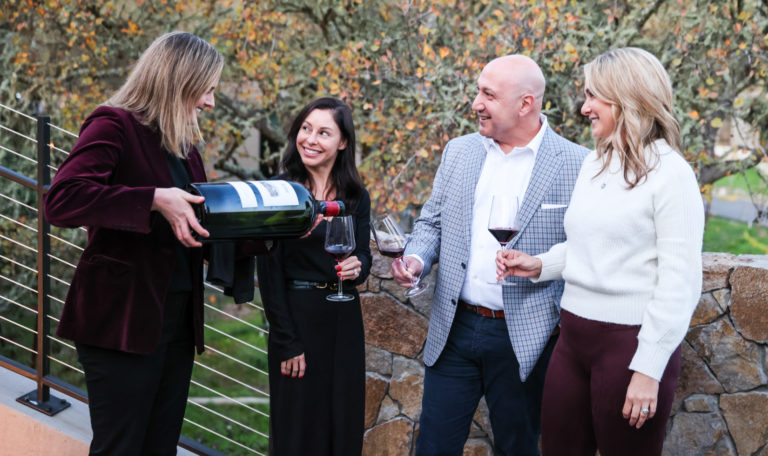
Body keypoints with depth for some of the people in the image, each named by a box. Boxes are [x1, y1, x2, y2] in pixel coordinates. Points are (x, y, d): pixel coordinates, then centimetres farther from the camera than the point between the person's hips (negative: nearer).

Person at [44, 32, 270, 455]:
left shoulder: (185, 147, 16)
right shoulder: (115, 126, -8)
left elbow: (204, 235, 19)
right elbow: (61, 200, -24)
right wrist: (155, 200, -27)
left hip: (177, 321, 8)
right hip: (123, 322, -8)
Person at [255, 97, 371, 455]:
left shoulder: (356, 196, 5)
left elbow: (363, 256, 7)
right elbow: (269, 271, -8)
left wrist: (358, 267, -18)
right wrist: (287, 342, -12)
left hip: (343, 318, 4)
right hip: (296, 315, -4)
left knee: (345, 426, 9)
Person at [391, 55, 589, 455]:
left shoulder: (575, 165, -9)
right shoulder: (459, 152, 7)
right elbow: (431, 222, 14)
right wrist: (416, 258, -5)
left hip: (523, 340, -4)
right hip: (454, 329, 4)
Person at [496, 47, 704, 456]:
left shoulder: (670, 174, -11)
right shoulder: (593, 165, 11)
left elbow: (680, 284, -15)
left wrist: (648, 368, -17)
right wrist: (540, 265, 6)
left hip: (630, 342, -7)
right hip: (573, 336, 7)